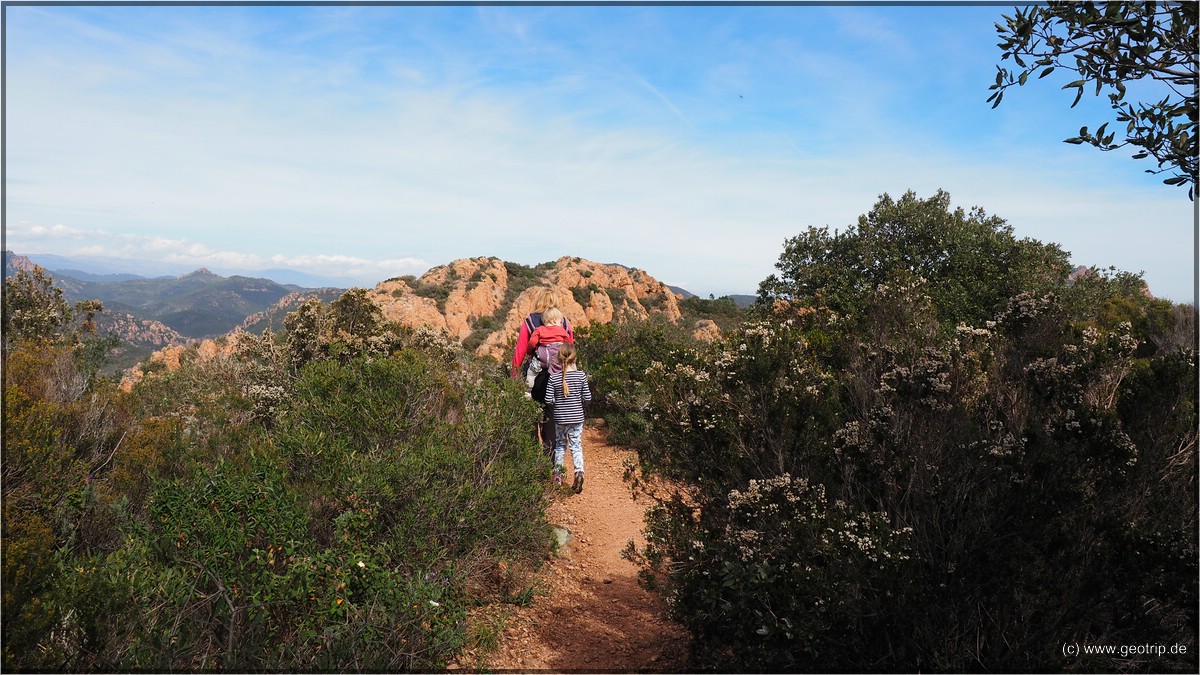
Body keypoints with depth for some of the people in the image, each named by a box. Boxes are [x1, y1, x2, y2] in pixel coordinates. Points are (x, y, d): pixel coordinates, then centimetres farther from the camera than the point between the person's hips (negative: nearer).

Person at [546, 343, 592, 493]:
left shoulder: (554, 377, -10)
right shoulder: (581, 375, -10)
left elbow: (549, 400, -11)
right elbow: (587, 397, -6)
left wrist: (558, 403, 9)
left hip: (560, 418, 1)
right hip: (577, 418, 0)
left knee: (560, 445, 18)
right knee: (576, 446, 6)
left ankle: (557, 475, 27)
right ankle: (579, 472, -14)